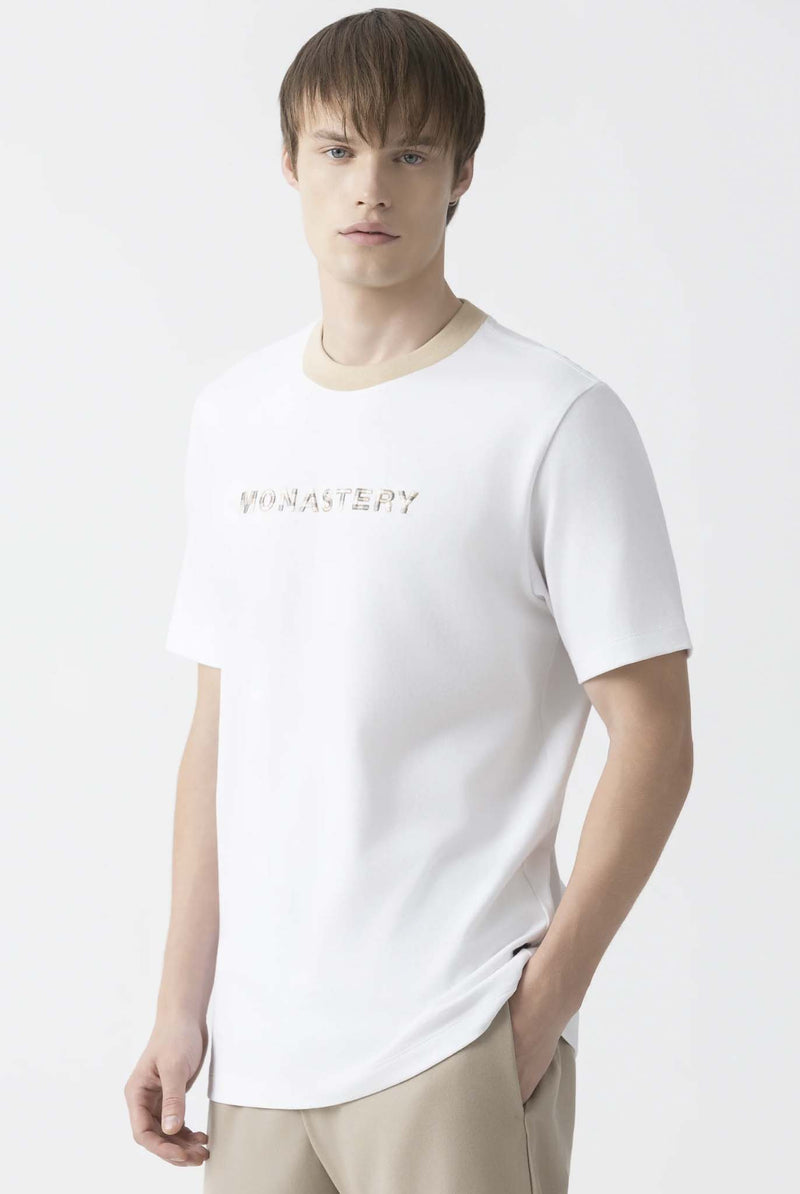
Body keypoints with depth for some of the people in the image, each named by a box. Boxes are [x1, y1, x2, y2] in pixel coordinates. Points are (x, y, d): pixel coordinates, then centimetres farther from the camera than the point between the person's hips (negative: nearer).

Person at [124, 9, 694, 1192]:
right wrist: (183, 1003, 9)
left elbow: (653, 739, -7)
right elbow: (220, 729, 13)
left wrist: (541, 1004, -12)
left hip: (451, 1053, -5)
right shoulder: (234, 417, 10)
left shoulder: (556, 419, -7)